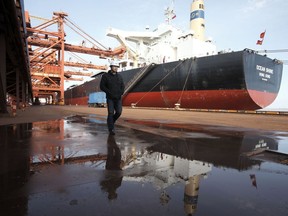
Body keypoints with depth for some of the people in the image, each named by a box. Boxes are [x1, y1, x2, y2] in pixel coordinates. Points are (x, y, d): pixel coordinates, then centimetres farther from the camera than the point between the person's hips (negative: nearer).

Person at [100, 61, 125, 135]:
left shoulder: (119, 76, 9)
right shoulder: (105, 76, -2)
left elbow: (122, 86, 13)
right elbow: (102, 86, -4)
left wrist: (121, 93, -5)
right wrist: (109, 93, -13)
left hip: (118, 98, 4)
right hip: (110, 98, -3)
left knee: (119, 112, -5)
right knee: (111, 113, -7)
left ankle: (111, 122, 24)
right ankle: (111, 129, 3)